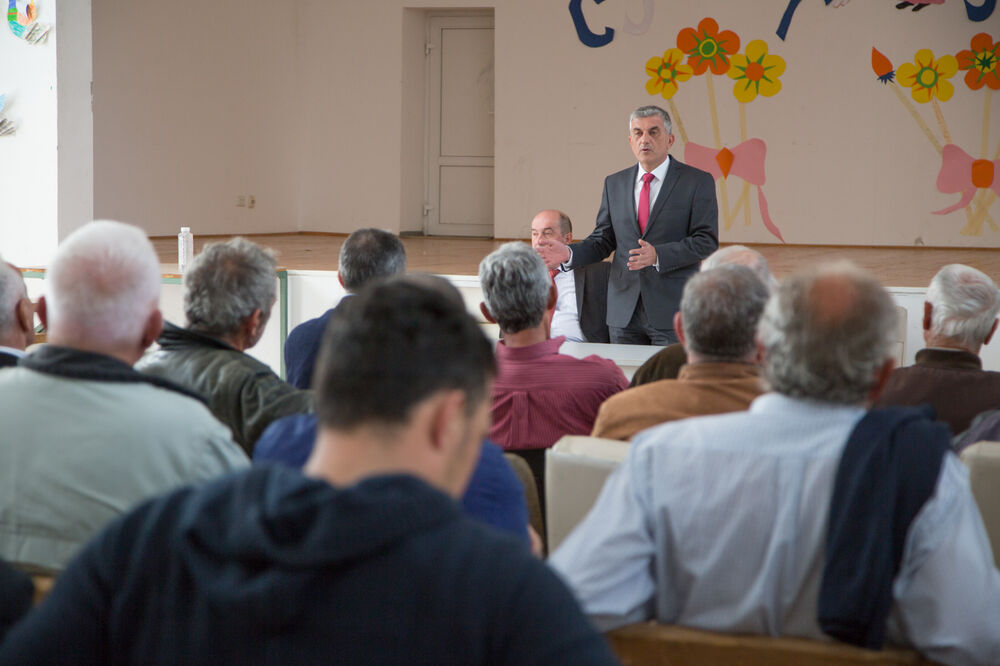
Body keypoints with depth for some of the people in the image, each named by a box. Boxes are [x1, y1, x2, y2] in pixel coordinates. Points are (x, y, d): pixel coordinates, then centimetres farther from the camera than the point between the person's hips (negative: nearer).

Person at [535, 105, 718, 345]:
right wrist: (569, 254, -7)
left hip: (673, 310, -4)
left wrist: (658, 255, -22)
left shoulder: (697, 181, -1)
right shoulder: (614, 184, 13)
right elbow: (603, 240, 14)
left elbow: (706, 241, -8)